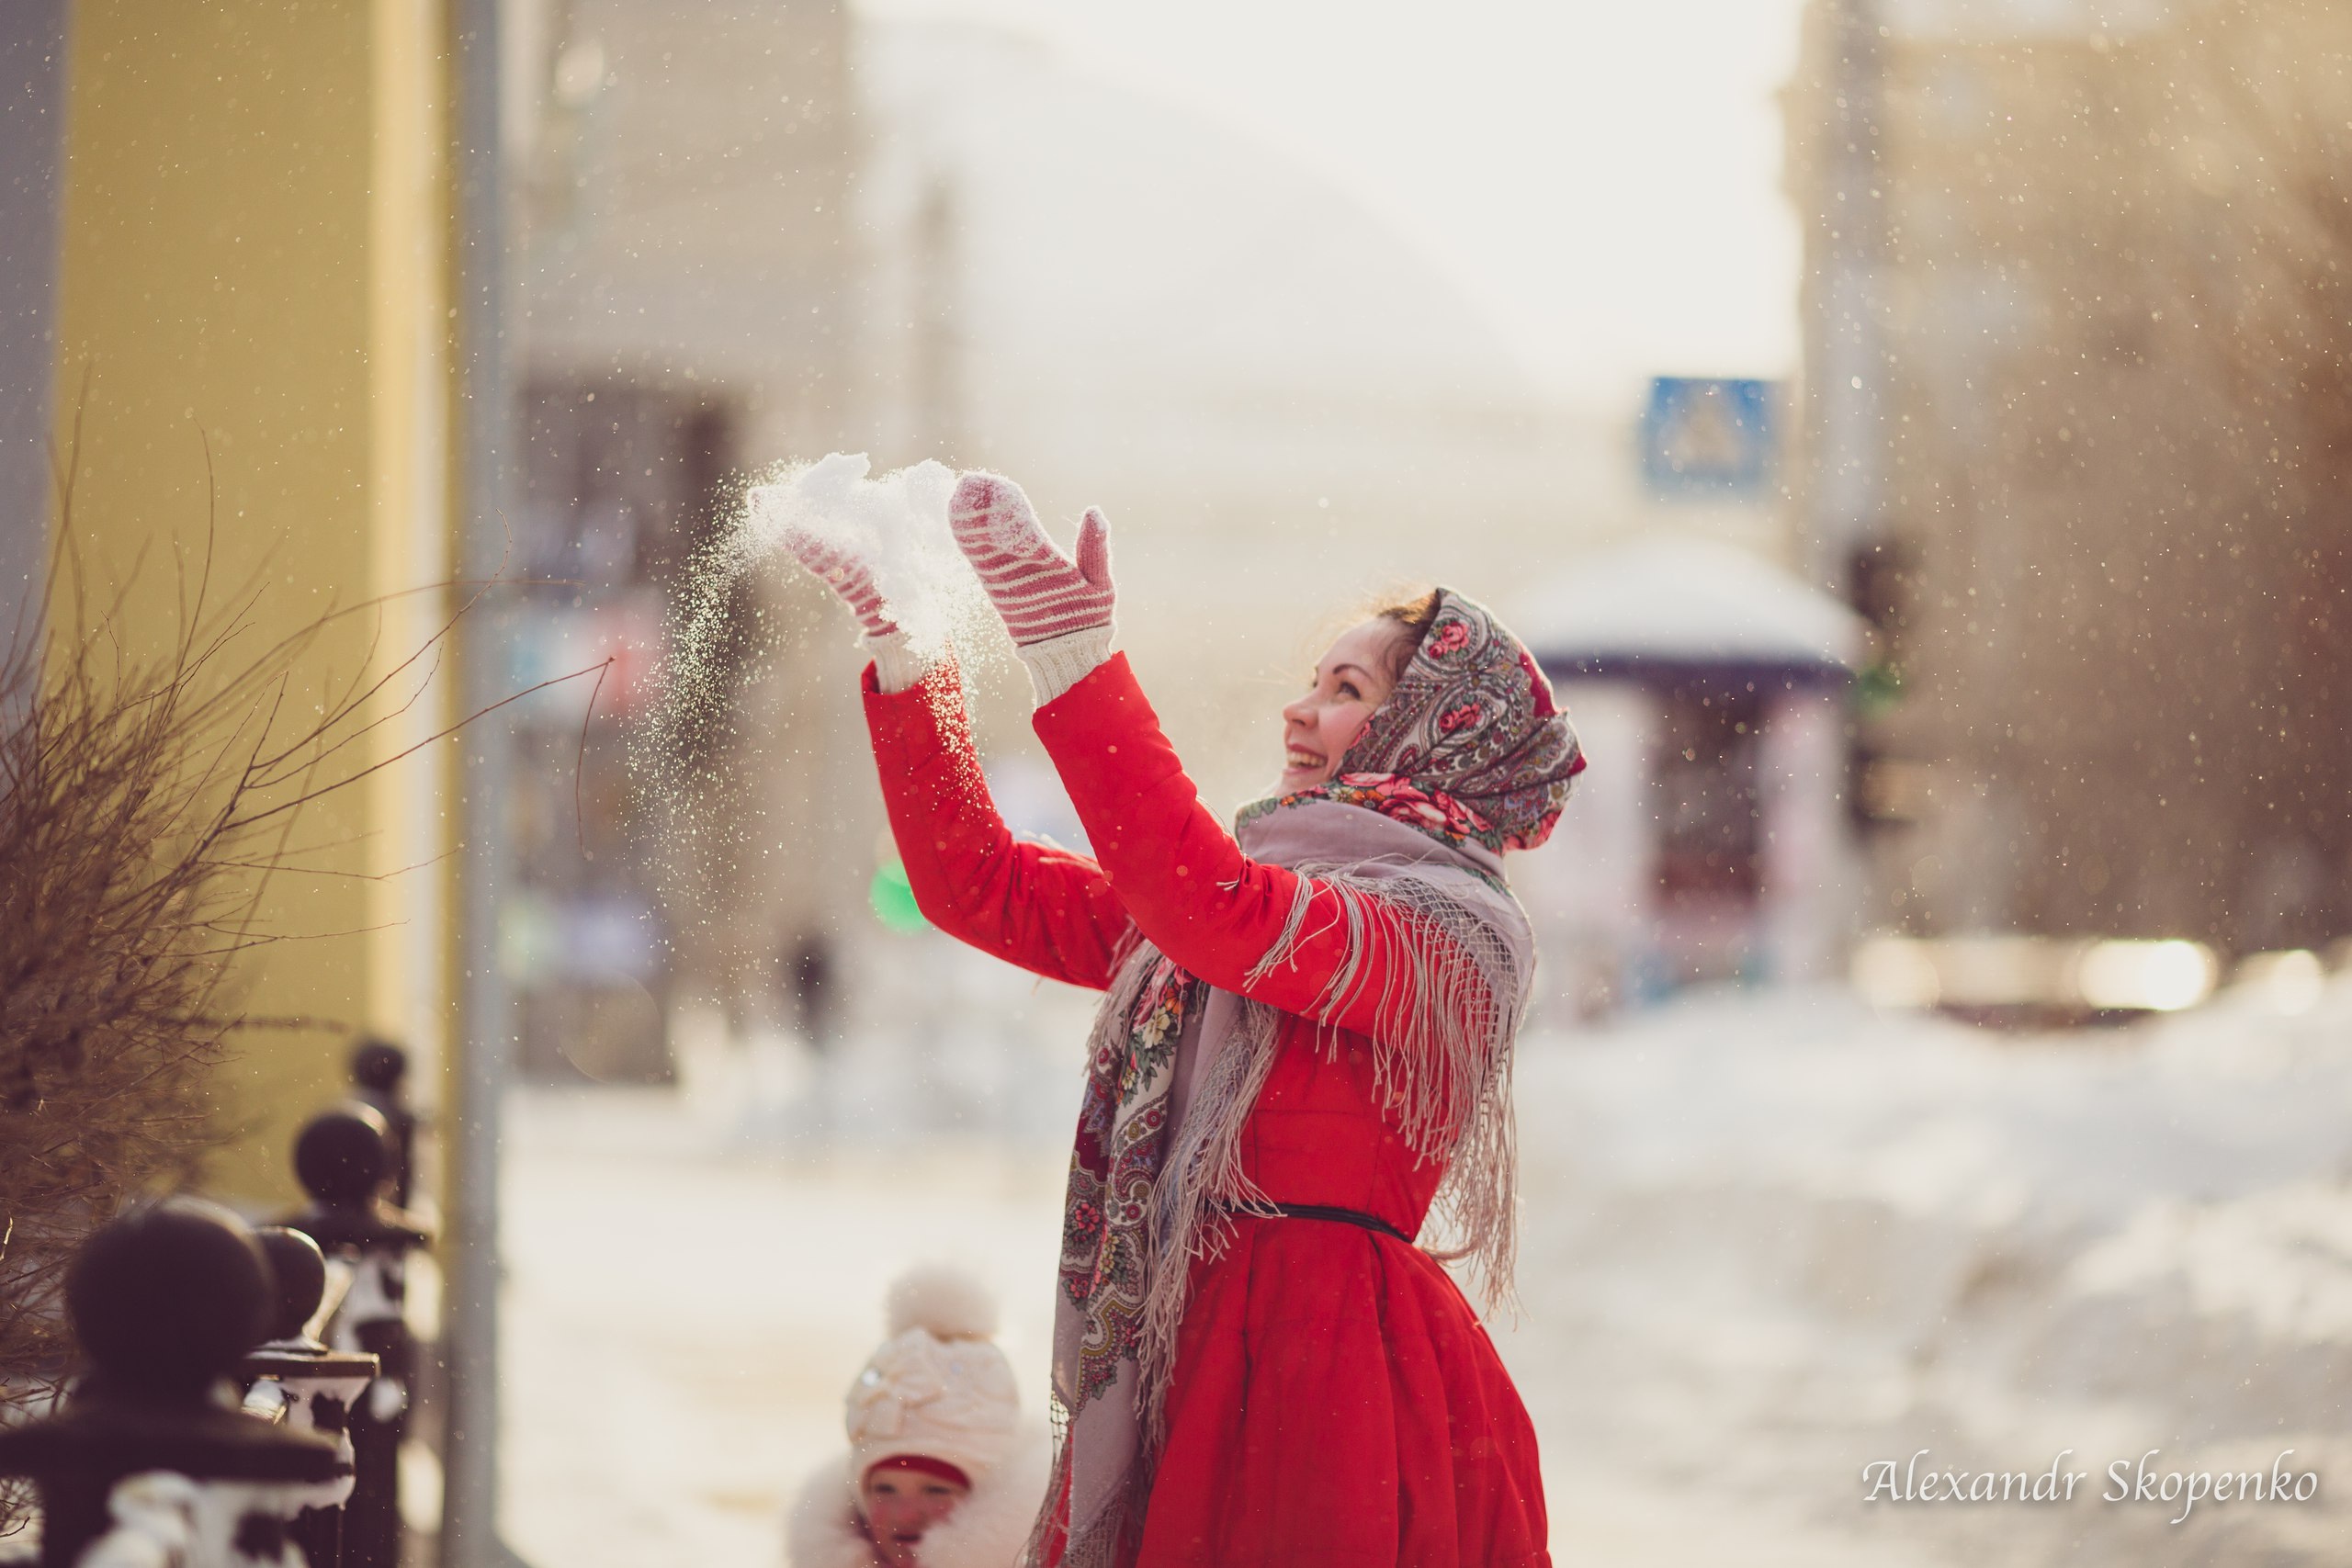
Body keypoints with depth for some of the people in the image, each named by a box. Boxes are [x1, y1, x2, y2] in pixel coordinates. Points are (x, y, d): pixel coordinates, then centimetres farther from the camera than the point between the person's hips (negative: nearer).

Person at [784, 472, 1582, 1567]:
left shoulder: (1454, 933, -8)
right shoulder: (1239, 885, 19)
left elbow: (1219, 916, -26)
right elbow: (976, 883, 17)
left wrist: (1075, 665, -30)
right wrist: (899, 651, 9)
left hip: (1327, 1380, -7)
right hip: (1175, 1378, 7)